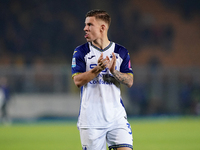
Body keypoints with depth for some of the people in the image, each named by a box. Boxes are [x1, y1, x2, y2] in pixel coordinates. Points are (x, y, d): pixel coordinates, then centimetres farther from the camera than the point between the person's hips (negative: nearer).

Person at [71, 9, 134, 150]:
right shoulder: (80, 52, 3)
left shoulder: (121, 52, 8)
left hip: (117, 116, 1)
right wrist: (98, 69, -22)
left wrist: (113, 71, -15)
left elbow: (130, 82, 2)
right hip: (90, 116, -1)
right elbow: (78, 80, -8)